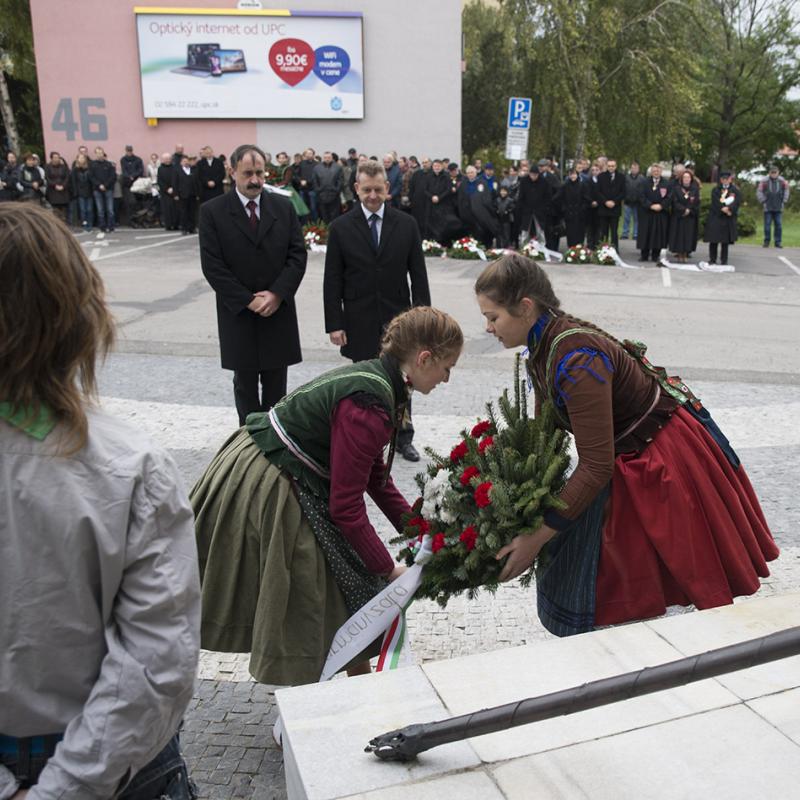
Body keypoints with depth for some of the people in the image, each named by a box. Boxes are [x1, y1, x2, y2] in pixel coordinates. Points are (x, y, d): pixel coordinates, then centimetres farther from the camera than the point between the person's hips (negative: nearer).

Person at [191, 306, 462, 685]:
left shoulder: (373, 375, 3)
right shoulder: (368, 404, -26)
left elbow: (375, 475, 11)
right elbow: (346, 506, -22)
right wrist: (388, 569, -12)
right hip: (267, 491, -9)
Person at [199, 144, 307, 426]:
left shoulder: (284, 206, 3)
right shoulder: (212, 211, -4)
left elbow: (298, 255, 0)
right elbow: (212, 266, -9)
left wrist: (277, 294, -12)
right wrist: (249, 301, -13)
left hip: (279, 311, 2)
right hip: (238, 314, -2)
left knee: (276, 386, 10)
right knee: (245, 384, 10)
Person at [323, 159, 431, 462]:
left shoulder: (406, 224, 2)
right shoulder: (341, 228, -1)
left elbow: (418, 276, 3)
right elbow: (332, 281, -2)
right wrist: (334, 324, -6)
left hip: (398, 321, 1)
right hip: (359, 324, -1)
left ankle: (403, 438, 23)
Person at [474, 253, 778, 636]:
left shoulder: (576, 359, -32)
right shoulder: (542, 348, -4)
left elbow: (596, 465, -31)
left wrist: (538, 537, -28)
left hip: (667, 461, -9)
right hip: (627, 463, 9)